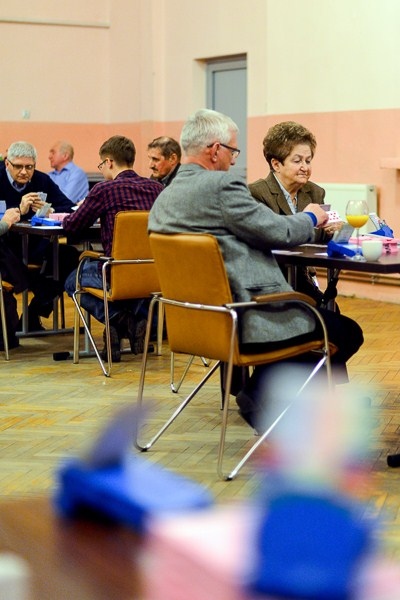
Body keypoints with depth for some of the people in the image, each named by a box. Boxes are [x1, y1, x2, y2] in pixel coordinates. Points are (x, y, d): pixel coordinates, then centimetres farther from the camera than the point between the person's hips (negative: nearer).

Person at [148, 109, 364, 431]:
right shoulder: (222, 185, -16)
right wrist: (310, 218, 8)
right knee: (347, 332, 6)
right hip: (247, 320, -10)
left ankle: (258, 395, 28)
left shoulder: (163, 199, 10)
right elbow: (278, 232, -13)